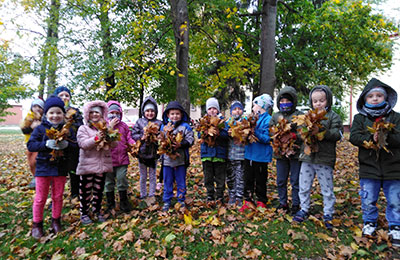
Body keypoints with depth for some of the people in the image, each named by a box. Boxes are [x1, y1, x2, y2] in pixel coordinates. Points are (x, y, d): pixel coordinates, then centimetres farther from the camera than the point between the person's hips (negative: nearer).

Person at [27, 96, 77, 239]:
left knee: (58, 196, 14)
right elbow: (30, 145, -10)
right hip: (43, 167, -1)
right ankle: (37, 224, 24)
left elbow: (75, 145, -3)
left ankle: (56, 221, 32)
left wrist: (66, 144, -24)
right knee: (40, 198, 8)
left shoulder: (67, 129, 0)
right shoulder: (40, 129, -4)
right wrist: (46, 144, -26)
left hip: (61, 168, 2)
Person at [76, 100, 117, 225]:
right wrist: (96, 138, -29)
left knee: (99, 190, 15)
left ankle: (97, 211, 30)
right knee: (85, 191, 7)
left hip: (103, 164, 3)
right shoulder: (83, 129, 0)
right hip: (87, 166, -3)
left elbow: (114, 144, -1)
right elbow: (83, 144, -16)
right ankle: (84, 213, 23)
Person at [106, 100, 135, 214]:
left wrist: (132, 143, -11)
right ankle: (110, 204, 27)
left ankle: (123, 202, 20)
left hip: (122, 159, 1)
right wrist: (110, 126, -18)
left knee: (122, 180, 1)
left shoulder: (124, 126, 8)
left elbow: (128, 137, 9)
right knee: (109, 181, 11)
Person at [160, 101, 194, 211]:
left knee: (181, 182, 9)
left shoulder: (185, 126, -2)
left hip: (181, 159, -2)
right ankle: (167, 201, 25)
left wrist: (180, 144, -21)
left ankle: (181, 201, 25)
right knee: (167, 182, 12)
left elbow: (190, 140, -7)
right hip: (167, 159, 2)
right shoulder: (164, 126, 7)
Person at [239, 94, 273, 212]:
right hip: (249, 153, 6)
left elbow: (267, 139, -18)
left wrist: (255, 132, -27)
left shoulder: (268, 120, -11)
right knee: (248, 179, 12)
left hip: (261, 156, -6)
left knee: (260, 180, 8)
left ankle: (261, 202, 24)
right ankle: (248, 201, 23)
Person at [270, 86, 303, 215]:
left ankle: (296, 205, 22)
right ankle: (283, 203, 29)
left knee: (295, 181, 6)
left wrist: (291, 135, -27)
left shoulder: (299, 115, -4)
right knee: (281, 181, 14)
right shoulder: (275, 116, 9)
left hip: (296, 153, -4)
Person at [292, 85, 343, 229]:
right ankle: (304, 209, 32)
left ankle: (328, 214, 26)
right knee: (304, 187, 13)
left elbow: (337, 135, -10)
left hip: (325, 159, -3)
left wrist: (323, 131, -25)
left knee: (327, 189, 9)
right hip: (307, 157, 3)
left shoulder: (333, 116, -1)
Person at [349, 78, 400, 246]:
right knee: (368, 200, 10)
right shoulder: (360, 118, 3)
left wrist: (386, 136, -25)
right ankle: (369, 222, 30)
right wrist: (370, 139, -23)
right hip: (368, 167, 0)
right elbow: (354, 137, -9)